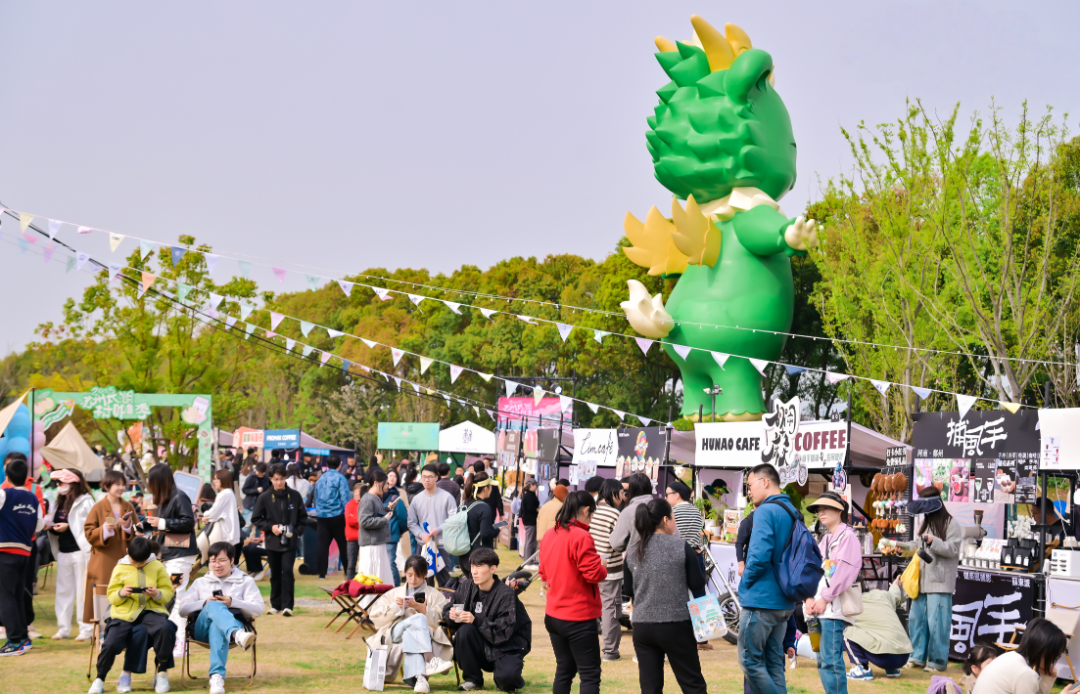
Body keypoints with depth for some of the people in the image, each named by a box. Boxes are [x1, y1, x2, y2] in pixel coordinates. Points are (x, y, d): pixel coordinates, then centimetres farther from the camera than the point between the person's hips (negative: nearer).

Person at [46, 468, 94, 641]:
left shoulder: (85, 501, -9)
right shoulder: (60, 502, 15)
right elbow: (55, 525, 19)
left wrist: (68, 526, -20)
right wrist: (50, 526, -2)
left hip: (80, 550, -8)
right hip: (63, 551, 8)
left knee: (83, 590, -4)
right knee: (63, 590, 10)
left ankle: (86, 629, 1)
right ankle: (63, 628, 16)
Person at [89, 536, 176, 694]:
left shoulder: (158, 567, 9)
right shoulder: (120, 568, 9)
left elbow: (168, 592, 6)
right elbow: (111, 595, 7)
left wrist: (157, 594, -17)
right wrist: (121, 593, -16)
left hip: (151, 610, 0)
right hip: (124, 611, 0)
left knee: (164, 629, -33)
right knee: (111, 643, -22)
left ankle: (162, 672, -13)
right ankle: (100, 679, 5)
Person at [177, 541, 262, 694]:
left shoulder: (245, 581, 22)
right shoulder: (200, 583, 29)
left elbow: (259, 609, 5)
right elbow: (183, 610, 15)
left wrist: (232, 602, -10)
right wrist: (205, 603, -5)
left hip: (235, 623, -1)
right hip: (202, 629, 1)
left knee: (217, 627, -41)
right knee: (214, 606, -36)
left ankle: (217, 675, -59)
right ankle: (237, 635, -69)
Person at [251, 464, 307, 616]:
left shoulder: (295, 496, 1)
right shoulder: (264, 498, -1)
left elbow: (303, 517, 9)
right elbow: (256, 519, 4)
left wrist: (296, 530, -7)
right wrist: (270, 527, -9)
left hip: (290, 542, -1)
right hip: (272, 542, 1)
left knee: (287, 571, -11)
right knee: (275, 574, 9)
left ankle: (287, 605, -8)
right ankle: (275, 604, 21)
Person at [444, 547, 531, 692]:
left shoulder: (505, 594, -18)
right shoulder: (466, 587, -2)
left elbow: (504, 631, -22)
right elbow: (447, 608, 6)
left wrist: (476, 620, -31)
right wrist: (451, 614, -19)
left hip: (507, 646, -5)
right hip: (482, 646, 5)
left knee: (506, 679, -33)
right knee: (465, 630, -26)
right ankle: (472, 679, -7)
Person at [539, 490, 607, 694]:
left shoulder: (549, 536, 8)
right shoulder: (581, 537, -18)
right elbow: (594, 574, -19)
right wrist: (603, 568, 0)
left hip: (553, 614, 8)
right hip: (579, 617, -8)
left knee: (564, 670, 15)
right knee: (590, 674, -2)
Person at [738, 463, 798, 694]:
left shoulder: (765, 511, -14)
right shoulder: (793, 512, 13)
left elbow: (760, 555, -23)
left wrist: (746, 582, -7)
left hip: (761, 599, -9)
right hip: (784, 603, 9)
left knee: (750, 661, -3)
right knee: (774, 662, 12)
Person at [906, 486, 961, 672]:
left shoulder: (951, 525, -4)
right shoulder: (926, 524, 21)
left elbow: (952, 549, -12)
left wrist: (933, 542, -22)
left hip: (940, 582, -8)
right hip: (922, 580, 8)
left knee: (936, 622, -9)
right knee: (916, 618, 7)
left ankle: (938, 661, -1)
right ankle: (918, 657, 16)